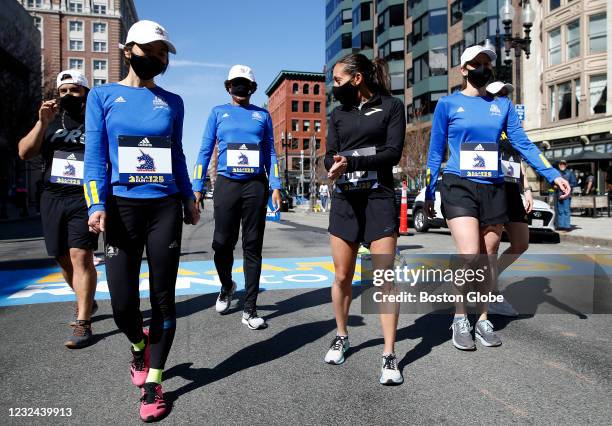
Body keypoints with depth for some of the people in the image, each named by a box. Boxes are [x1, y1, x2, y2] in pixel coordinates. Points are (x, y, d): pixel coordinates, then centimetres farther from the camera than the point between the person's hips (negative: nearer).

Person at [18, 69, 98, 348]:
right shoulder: (50, 121, 15)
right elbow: (25, 153, 3)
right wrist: (42, 122, -8)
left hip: (85, 198, -5)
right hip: (52, 198, 5)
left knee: (80, 256, -15)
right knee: (64, 258, 11)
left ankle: (82, 324, -12)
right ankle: (86, 301, 32)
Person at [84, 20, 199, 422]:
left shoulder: (173, 102, 11)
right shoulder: (103, 96, 5)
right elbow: (95, 156, -1)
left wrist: (189, 199, 11)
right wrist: (97, 205, -12)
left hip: (165, 207, 2)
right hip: (122, 207, -1)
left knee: (163, 299, 2)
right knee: (123, 303, -4)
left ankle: (152, 383, 18)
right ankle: (139, 345, 33)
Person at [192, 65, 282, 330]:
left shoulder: (262, 115, 13)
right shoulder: (218, 113, 11)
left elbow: (271, 152, 11)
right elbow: (205, 151, 9)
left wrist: (275, 186, 0)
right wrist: (197, 187, 0)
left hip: (256, 185, 0)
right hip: (226, 184, 0)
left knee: (252, 247, 1)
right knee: (223, 244, 2)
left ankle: (249, 309, 7)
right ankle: (226, 287, 33)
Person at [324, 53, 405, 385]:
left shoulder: (391, 106, 3)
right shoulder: (338, 113, 15)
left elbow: (393, 152, -8)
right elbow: (330, 157, 5)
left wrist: (351, 161, -19)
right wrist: (335, 165, -19)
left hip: (379, 199, -3)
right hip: (344, 200, 4)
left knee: (385, 278, -6)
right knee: (342, 277, 7)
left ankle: (389, 355, 2)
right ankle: (341, 337, 27)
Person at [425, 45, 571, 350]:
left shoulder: (502, 105, 11)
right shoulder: (448, 104, 2)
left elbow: (523, 144, 9)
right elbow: (435, 153, 4)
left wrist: (553, 175, -3)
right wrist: (429, 194, 3)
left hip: (493, 189, 4)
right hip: (459, 186, -4)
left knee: (489, 257, 7)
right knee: (469, 255, -16)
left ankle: (483, 319, 21)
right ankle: (460, 317, 5)